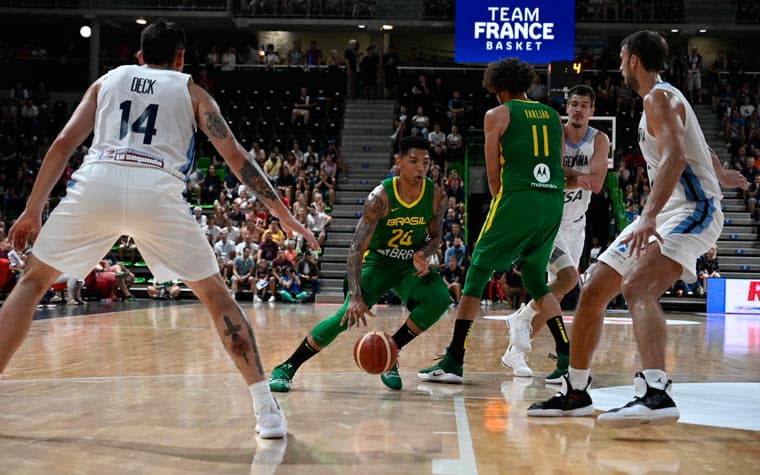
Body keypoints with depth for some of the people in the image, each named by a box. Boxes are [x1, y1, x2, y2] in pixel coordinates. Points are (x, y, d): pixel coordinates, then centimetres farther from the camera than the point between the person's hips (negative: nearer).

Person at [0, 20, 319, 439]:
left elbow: (62, 144, 20)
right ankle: (267, 411, 6)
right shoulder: (191, 91, 24)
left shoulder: (108, 80, 28)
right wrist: (282, 214, 17)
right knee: (216, 296, 13)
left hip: (96, 184, 1)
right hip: (157, 191, -1)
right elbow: (235, 156, 14)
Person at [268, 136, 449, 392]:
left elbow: (435, 237, 5)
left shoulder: (436, 196, -13)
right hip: (377, 262, -3)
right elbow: (356, 248, -28)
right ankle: (287, 367, -9)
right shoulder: (380, 197, -24)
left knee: (440, 298, -26)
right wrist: (356, 297, -40)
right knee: (348, 315, -22)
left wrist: (422, 254, -21)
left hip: (411, 265, 4)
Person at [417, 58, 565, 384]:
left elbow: (493, 174, 2)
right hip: (554, 201, 5)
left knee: (477, 274, 4)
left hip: (517, 198, -5)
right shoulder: (552, 115, 19)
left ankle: (453, 362, 1)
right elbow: (558, 166, 19)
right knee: (536, 280, 20)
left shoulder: (498, 115, 5)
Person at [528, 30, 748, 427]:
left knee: (637, 288, -34)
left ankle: (656, 393, -48)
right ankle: (575, 393, 17)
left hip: (692, 209, -10)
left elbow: (675, 158, -27)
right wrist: (721, 175, 59)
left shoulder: (659, 97, -10)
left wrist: (649, 217, -40)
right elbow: (698, 146, 39)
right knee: (592, 294, 7)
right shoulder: (662, 99, 21)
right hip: (664, 213, 10)